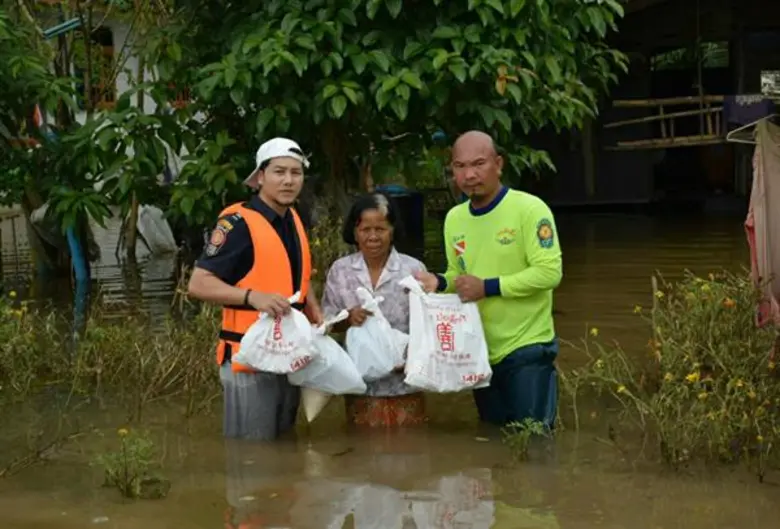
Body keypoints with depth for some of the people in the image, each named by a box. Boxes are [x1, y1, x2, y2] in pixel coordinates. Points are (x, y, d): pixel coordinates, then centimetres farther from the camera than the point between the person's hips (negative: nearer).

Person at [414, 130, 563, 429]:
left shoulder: (530, 209, -13)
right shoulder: (454, 218, 7)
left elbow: (549, 272, -20)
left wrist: (488, 287, -22)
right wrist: (440, 283, -6)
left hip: (526, 348, -6)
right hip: (479, 351, 6)